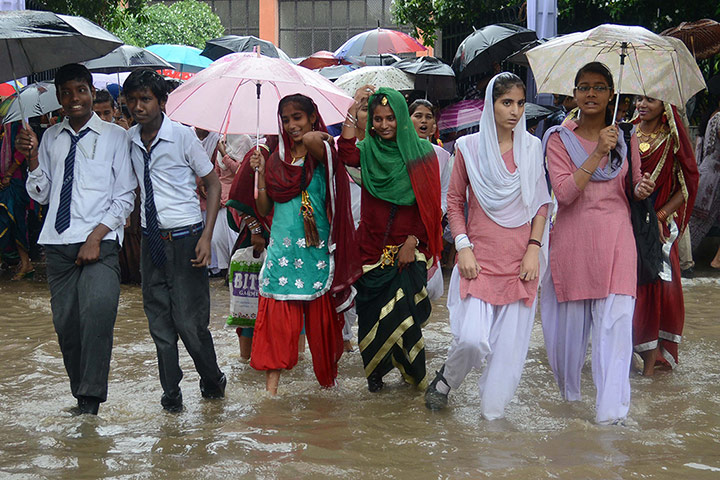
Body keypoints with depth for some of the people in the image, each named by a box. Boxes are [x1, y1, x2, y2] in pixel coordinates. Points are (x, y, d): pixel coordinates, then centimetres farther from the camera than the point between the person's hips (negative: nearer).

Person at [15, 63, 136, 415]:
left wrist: (96, 237, -11)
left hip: (100, 242, -4)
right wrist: (32, 159, -1)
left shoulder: (114, 136, 2)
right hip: (58, 242, 5)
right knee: (65, 323, 4)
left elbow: (125, 197, -1)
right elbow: (40, 194, 16)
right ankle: (82, 398, 18)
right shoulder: (51, 138, 15)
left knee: (98, 310, -25)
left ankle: (90, 399, -21)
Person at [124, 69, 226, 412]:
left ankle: (213, 382, 20)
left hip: (185, 239, -5)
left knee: (189, 321, -4)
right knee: (159, 322, 7)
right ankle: (171, 395, 18)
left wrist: (206, 236, -11)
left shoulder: (183, 136, -9)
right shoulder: (129, 140, 5)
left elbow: (213, 184, -3)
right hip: (151, 239, 5)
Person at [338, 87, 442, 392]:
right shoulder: (368, 151, 6)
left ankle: (412, 373, 9)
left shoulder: (420, 152, 1)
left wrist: (413, 241, -9)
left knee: (401, 313, -9)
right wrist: (354, 109, -17)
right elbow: (346, 153, -18)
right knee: (371, 314, 4)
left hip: (408, 250, -2)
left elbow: (428, 203, -1)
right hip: (372, 249, 2)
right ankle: (375, 372, 22)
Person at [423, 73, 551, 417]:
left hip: (520, 261, 2)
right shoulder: (469, 147, 3)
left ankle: (493, 408, 19)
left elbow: (542, 204, 12)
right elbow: (454, 202, 7)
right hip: (479, 258, -2)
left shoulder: (532, 148, 8)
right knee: (471, 339, -14)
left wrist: (534, 248, 0)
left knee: (510, 341, 1)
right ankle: (444, 381, 17)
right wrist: (463, 248, -4)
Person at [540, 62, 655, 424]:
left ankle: (611, 408, -9)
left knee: (615, 321, -10)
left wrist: (641, 190, -5)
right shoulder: (559, 139, 2)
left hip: (615, 239, 1)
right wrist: (597, 154, -18)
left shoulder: (625, 137, 10)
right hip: (572, 241, -1)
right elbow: (563, 193, -11)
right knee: (571, 319, 6)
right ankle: (568, 391, 31)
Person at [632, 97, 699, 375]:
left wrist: (659, 216, -12)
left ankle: (650, 361, 3)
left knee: (653, 288, -4)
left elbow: (686, 188, -1)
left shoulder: (673, 141, -2)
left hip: (657, 229, -3)